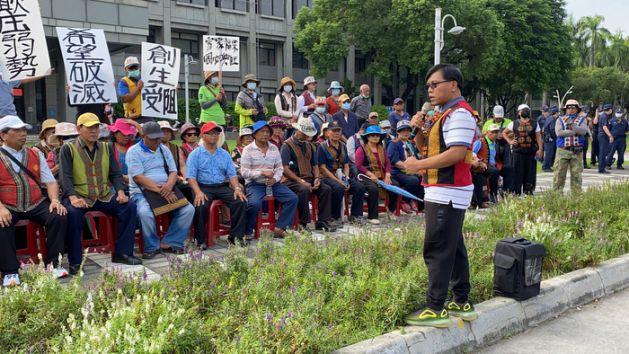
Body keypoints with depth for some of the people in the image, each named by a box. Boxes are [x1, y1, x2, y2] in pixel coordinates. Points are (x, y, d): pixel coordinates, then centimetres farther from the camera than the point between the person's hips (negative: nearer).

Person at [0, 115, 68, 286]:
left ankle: (53, 264, -10)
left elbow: (50, 181, 10)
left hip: (37, 205, 3)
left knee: (59, 216, -23)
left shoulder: (35, 154, 15)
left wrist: (54, 200, -9)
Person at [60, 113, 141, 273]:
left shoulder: (106, 147, 16)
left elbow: (115, 174, 14)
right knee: (73, 213, -35)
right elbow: (65, 176, -8)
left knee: (130, 206, -16)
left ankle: (122, 252, -6)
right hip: (79, 197, -4)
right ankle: (75, 262, -21)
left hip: (105, 196, 4)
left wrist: (120, 192, -6)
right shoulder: (68, 149, 2)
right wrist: (73, 197, -24)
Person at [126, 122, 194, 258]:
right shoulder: (134, 151, -2)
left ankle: (169, 243, -7)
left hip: (167, 191, 5)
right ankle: (152, 247, -13)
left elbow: (173, 172, 10)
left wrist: (169, 186, -15)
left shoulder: (164, 150, 16)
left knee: (189, 209, -17)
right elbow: (138, 178, -13)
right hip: (142, 192, -5)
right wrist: (161, 191, -21)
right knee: (145, 213, -36)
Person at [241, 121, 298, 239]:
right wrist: (262, 173, -17)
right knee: (254, 204, -34)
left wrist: (275, 178, -9)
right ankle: (248, 232, -11)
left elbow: (280, 168, 12)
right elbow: (244, 172, -7)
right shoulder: (248, 149, -1)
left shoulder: (274, 148, 14)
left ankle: (279, 228, -7)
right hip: (254, 184, -5)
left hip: (273, 183, 5)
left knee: (293, 198, -14)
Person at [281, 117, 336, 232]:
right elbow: (285, 169, -13)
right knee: (304, 190, -35)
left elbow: (315, 165, 21)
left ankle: (323, 221, -14)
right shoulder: (287, 146, -4)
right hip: (292, 180, -6)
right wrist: (301, 181, -18)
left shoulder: (309, 146, 20)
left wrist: (317, 178, 0)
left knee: (326, 189, -16)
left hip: (309, 179, 7)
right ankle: (303, 223, -26)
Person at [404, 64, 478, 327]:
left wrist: (419, 165, -20)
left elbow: (457, 153, -25)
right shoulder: (445, 114, 19)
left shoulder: (459, 113, -13)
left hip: (447, 193, -11)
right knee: (454, 247, 15)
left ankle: (435, 309, -4)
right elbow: (423, 145, 22)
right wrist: (418, 128, 3)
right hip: (446, 192, 11)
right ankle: (462, 303, 24)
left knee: (437, 250, -9)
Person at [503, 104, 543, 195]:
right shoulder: (514, 123, 6)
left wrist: (540, 149, -5)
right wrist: (510, 141, 4)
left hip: (531, 152, 1)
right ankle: (516, 193, 6)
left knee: (530, 172, 3)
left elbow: (538, 137, 5)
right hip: (518, 152, -1)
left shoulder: (534, 124, 8)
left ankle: (528, 192, 13)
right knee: (518, 172, 0)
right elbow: (504, 133, 17)